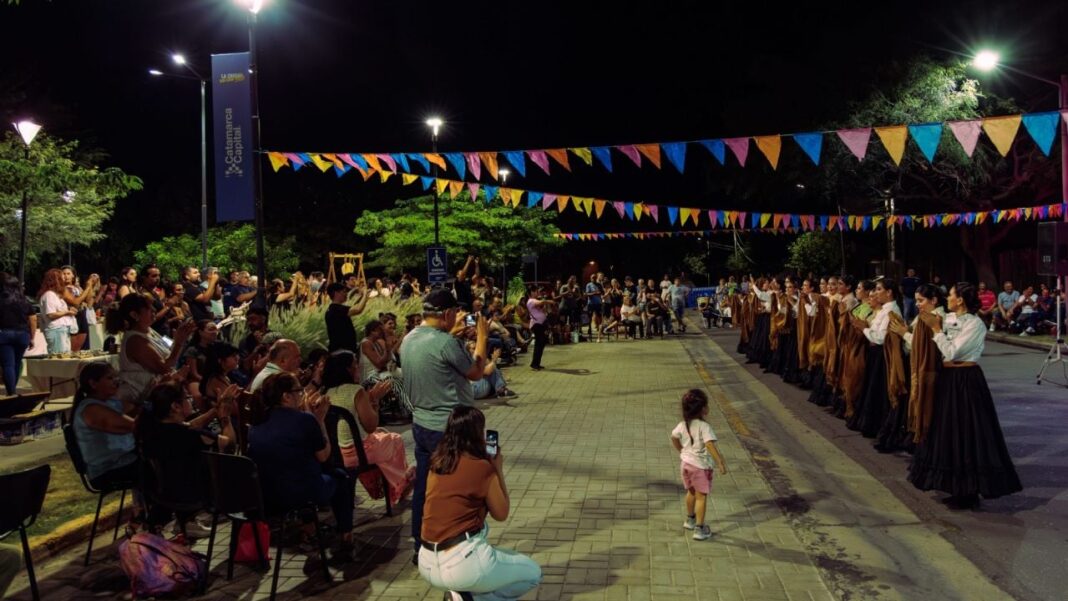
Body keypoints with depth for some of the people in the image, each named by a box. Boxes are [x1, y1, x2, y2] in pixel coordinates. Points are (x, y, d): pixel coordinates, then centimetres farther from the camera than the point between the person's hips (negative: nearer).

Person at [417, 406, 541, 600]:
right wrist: (498, 470, 10)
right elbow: (501, 514, 2)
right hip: (460, 565, -7)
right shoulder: (482, 467, -11)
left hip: (427, 563, 7)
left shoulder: (438, 463, 7)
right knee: (533, 573, 15)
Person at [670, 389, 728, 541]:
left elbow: (674, 438, 13)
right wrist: (720, 463, -29)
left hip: (685, 462, 7)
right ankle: (699, 529, 5)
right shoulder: (704, 426, -23)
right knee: (701, 497, 3)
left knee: (691, 492, 25)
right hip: (700, 465, -7)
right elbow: (710, 445, -31)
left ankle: (690, 519, 43)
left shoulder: (683, 424, -1)